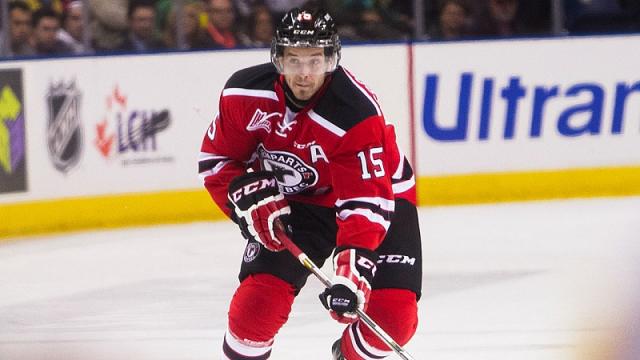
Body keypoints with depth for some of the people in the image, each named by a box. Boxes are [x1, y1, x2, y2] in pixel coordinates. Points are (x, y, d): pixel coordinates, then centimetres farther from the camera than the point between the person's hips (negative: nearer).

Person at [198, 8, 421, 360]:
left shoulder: (358, 115, -33)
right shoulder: (245, 92, -20)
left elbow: (366, 202, -36)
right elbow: (216, 159, -4)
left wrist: (352, 270, -47)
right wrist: (251, 198, -21)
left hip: (378, 191, -2)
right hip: (291, 201, 2)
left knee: (394, 314, -16)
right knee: (259, 300, -18)